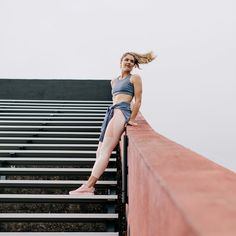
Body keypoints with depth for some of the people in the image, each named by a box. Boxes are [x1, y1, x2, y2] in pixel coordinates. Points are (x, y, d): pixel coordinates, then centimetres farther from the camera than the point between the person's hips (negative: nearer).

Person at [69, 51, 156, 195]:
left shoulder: (135, 78, 8)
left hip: (121, 112, -8)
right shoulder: (114, 81, 26)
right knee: (100, 151, 1)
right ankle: (91, 185, -1)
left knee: (105, 150, -19)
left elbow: (138, 100, 2)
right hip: (111, 113, 8)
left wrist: (131, 119, -7)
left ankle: (88, 186, -26)